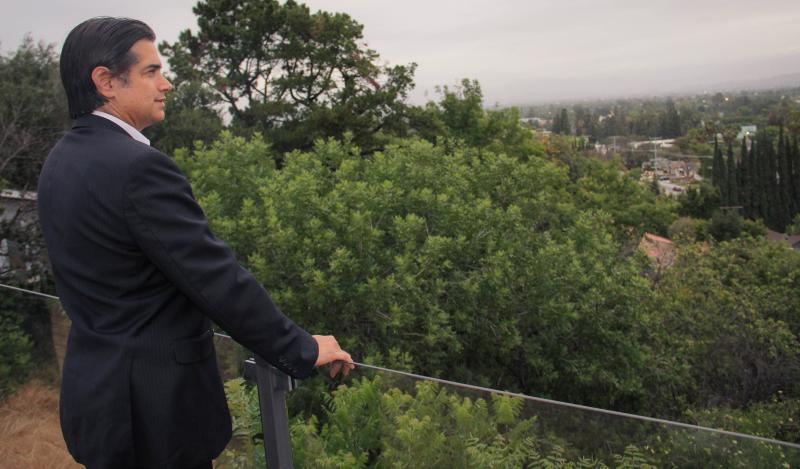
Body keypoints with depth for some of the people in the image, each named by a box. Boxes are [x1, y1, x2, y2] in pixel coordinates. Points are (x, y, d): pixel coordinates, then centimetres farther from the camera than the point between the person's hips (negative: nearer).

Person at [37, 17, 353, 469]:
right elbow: (218, 279, -23)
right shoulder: (138, 166, -24)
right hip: (154, 401, -9)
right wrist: (303, 349, -13)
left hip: (93, 378, 9)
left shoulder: (61, 160, 6)